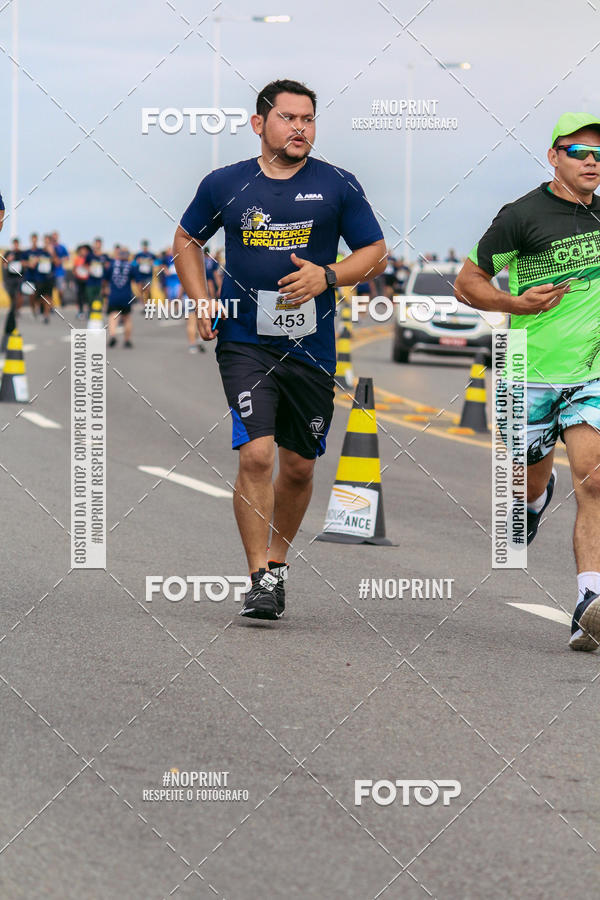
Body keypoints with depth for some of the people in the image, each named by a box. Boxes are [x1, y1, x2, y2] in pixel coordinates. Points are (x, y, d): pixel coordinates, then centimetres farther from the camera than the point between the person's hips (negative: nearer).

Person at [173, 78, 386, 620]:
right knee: (256, 454, -16)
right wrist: (201, 302, 5)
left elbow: (376, 253, 5)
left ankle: (278, 561, 32)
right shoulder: (225, 185, 3)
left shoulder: (337, 186, 1)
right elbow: (187, 239, 19)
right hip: (245, 342, -1)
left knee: (298, 466, 10)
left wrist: (326, 276, -12)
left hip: (311, 346, 2)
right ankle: (261, 579, -11)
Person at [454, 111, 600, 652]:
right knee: (533, 479, 15)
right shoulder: (521, 216, -8)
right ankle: (539, 493, 56)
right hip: (532, 373, -2)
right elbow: (467, 283, -2)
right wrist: (515, 303, -17)